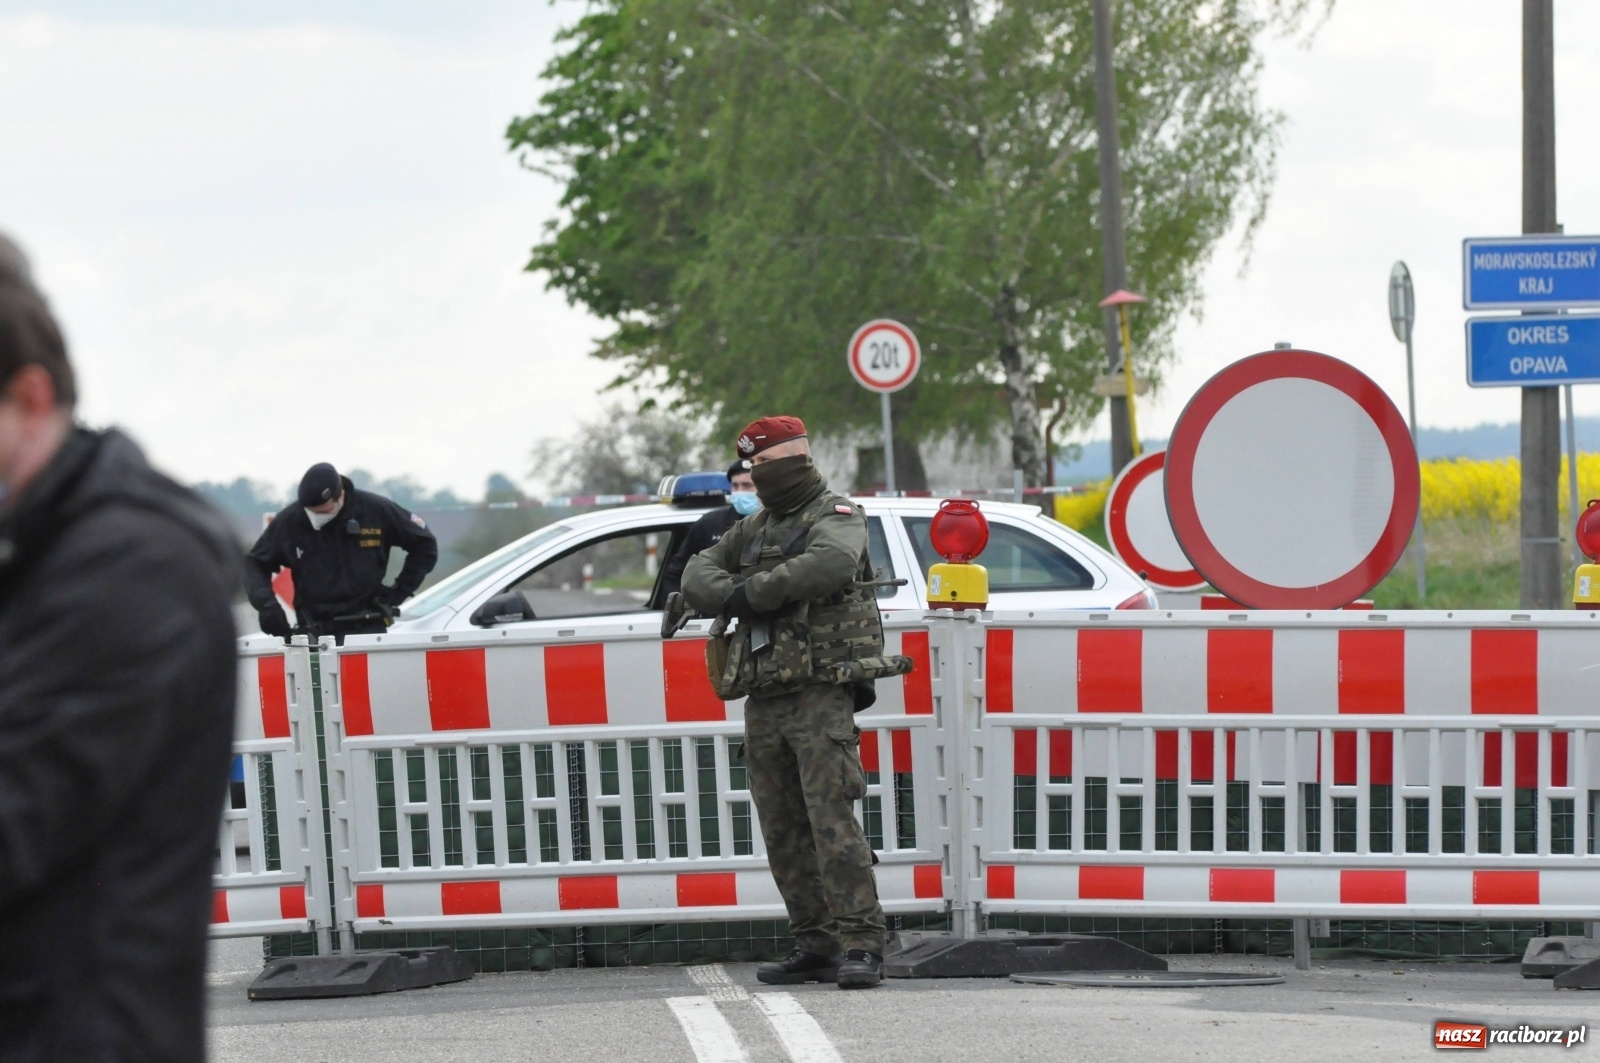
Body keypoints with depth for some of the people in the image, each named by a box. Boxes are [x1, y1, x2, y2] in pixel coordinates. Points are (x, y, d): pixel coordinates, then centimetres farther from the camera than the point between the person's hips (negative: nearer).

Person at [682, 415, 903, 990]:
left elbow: (831, 563, -23)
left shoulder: (837, 516, -1)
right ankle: (816, 945, 10)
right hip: (763, 700, 8)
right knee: (784, 833, 6)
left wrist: (753, 592, -17)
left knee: (832, 819, -15)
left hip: (820, 694, -8)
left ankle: (861, 943, -17)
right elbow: (699, 573, 14)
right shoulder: (754, 528, 22)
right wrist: (729, 596, -10)